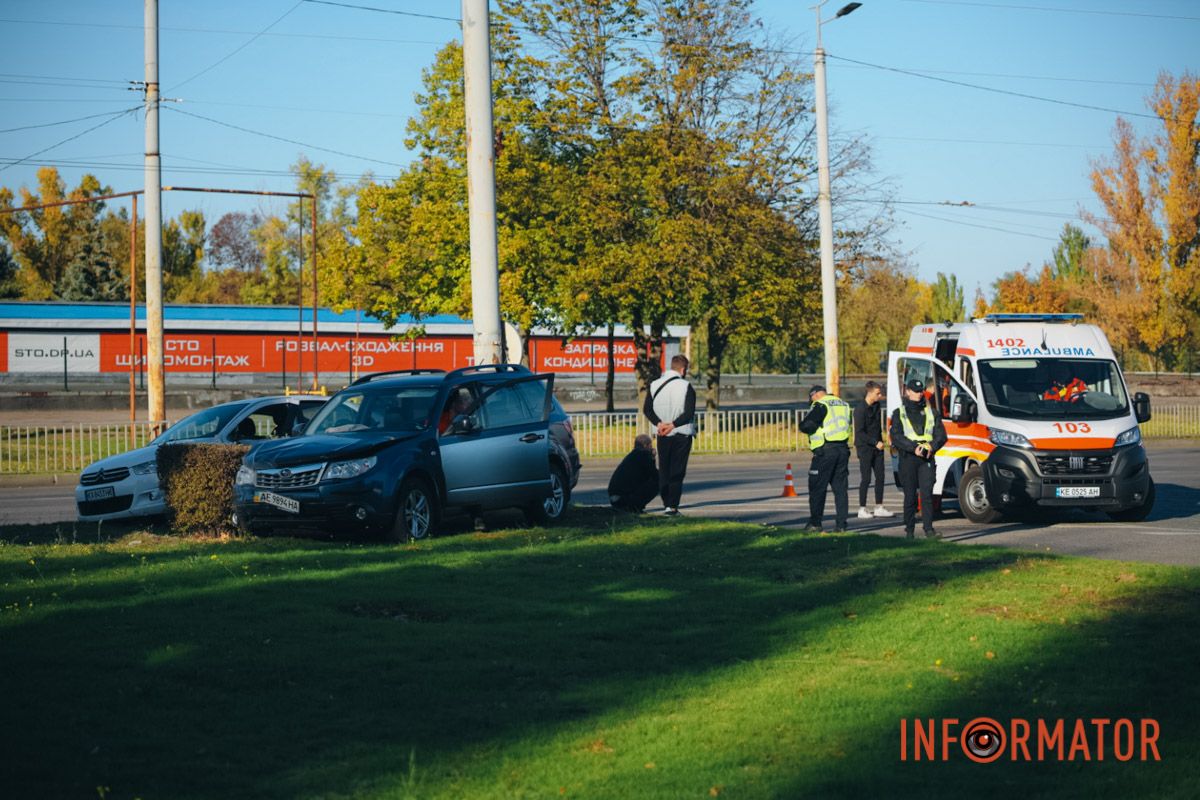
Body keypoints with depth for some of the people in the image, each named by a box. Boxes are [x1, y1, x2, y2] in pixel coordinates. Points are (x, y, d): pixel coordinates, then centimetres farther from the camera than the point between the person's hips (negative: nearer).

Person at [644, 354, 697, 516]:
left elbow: (647, 409, 0)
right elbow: (689, 413, -17)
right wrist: (672, 425, -13)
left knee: (663, 470, 14)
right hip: (682, 435, -4)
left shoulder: (654, 386, 3)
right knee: (677, 472, -1)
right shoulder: (686, 387, -10)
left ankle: (666, 503, 16)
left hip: (662, 436, 4)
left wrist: (659, 423, -8)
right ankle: (672, 506, -8)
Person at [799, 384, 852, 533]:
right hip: (843, 449, 7)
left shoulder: (820, 405, -9)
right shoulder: (844, 404, 14)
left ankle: (815, 523, 2)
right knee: (841, 488, 8)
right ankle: (841, 524, 6)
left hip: (825, 450, -7)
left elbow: (806, 425, -17)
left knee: (817, 488, 2)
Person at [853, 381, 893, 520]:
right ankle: (862, 509, 1)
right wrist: (876, 442, -17)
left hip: (877, 447, 8)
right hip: (865, 447, -8)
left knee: (880, 477, 8)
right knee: (865, 479, -5)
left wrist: (880, 441, 11)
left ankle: (879, 508, 15)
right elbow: (859, 432, -16)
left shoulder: (877, 406, 9)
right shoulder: (860, 409, -14)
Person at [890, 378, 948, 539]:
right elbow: (896, 436, -5)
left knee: (927, 494, -10)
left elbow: (941, 435, 9)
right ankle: (909, 530, 9)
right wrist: (914, 447, -17)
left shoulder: (930, 413, 15)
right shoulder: (899, 413, 8)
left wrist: (931, 446, -12)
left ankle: (929, 529, -13)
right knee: (910, 496, 2)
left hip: (927, 459, 1)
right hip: (908, 459, -1)